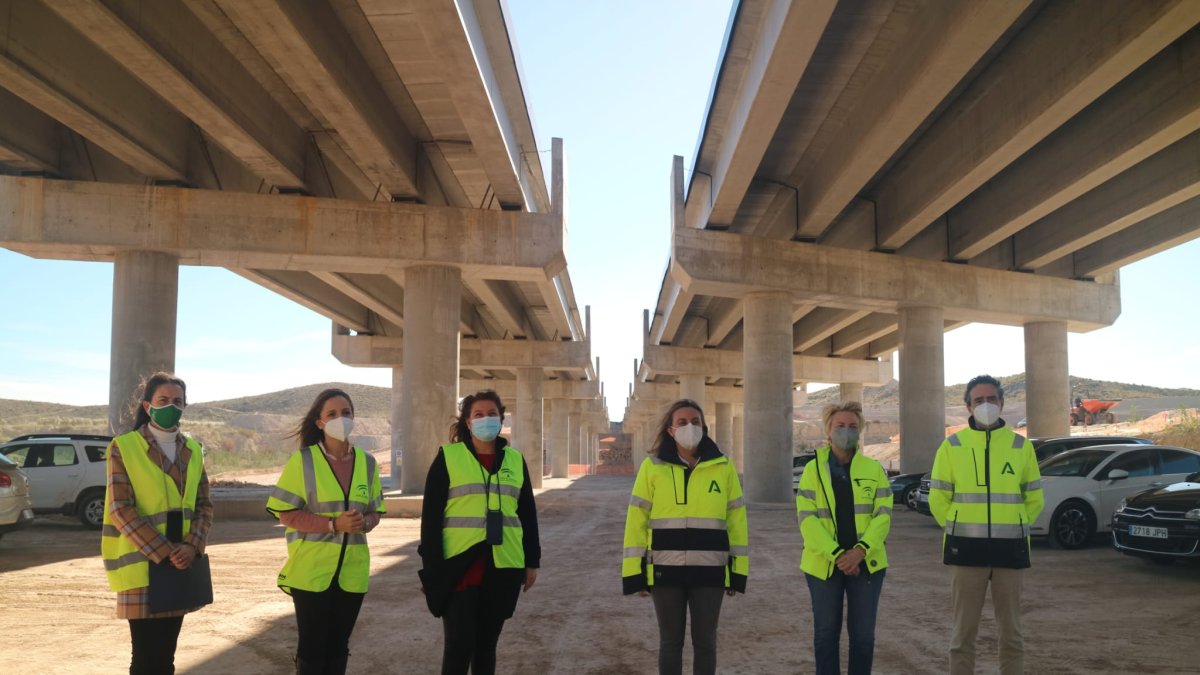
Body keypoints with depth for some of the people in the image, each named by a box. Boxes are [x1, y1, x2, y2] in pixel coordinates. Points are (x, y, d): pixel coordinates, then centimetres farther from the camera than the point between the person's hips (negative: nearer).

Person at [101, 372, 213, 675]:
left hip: (179, 565, 5)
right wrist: (163, 552, -18)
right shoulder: (124, 447, -6)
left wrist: (192, 545, -10)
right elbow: (121, 510, -13)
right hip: (141, 564, -5)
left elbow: (204, 504, 8)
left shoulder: (192, 450, 9)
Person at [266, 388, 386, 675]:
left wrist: (364, 523, -13)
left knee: (338, 646, 13)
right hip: (311, 570, -4)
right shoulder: (303, 460, -7)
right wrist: (334, 524, -20)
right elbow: (286, 513, -9)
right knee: (311, 647, 3)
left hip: (351, 571, 4)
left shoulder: (367, 463, 4)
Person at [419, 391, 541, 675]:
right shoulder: (448, 457, -3)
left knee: (487, 643, 12)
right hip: (459, 566, -3)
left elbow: (527, 514, 12)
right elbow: (431, 516, -4)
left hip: (502, 568, 3)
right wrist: (431, 567, -9)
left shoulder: (516, 460, 8)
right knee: (459, 645, -4)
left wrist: (532, 561, 9)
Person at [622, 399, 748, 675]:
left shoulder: (723, 466, 2)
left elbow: (736, 519, 6)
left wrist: (738, 570, 5)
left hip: (709, 570, 1)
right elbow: (636, 520, 0)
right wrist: (634, 572, -2)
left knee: (705, 642, 9)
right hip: (666, 569, -1)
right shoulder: (652, 466, -2)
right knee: (670, 642, 10)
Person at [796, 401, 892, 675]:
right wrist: (837, 554, -17)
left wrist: (860, 550, -17)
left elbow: (883, 514, -2)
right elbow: (807, 518, -7)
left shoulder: (874, 469, 5)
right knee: (826, 632, 7)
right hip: (823, 563, -1)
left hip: (866, 563, 1)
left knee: (863, 633, 6)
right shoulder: (813, 469, 1)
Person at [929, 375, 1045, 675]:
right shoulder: (952, 445, 0)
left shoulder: (1021, 446, 4)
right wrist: (960, 530, 4)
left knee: (1011, 631, 10)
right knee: (964, 630, 5)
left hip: (1010, 548, 1)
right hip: (967, 548, -1)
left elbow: (1034, 499, 12)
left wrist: (1011, 527, 8)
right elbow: (938, 499, 5)